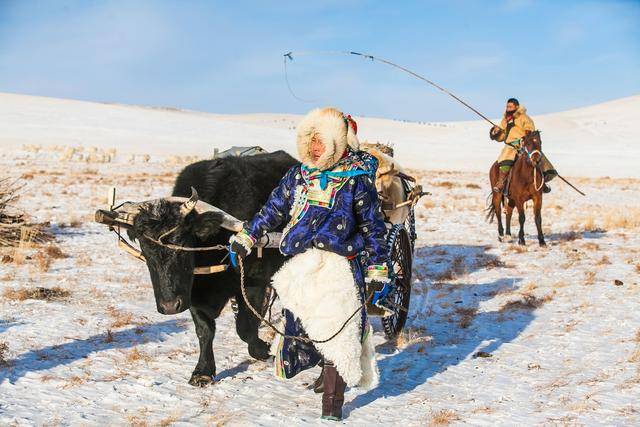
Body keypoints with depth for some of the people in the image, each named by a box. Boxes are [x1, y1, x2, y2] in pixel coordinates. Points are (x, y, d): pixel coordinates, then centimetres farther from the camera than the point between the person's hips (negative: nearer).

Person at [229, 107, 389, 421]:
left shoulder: (357, 179, -4)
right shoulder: (298, 175, 9)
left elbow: (373, 227, 0)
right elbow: (273, 210, 19)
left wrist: (378, 269, -2)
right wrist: (246, 237, 17)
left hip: (341, 268, -5)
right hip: (301, 266, 5)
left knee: (336, 334, -6)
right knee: (299, 330, 10)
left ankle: (332, 405, 5)